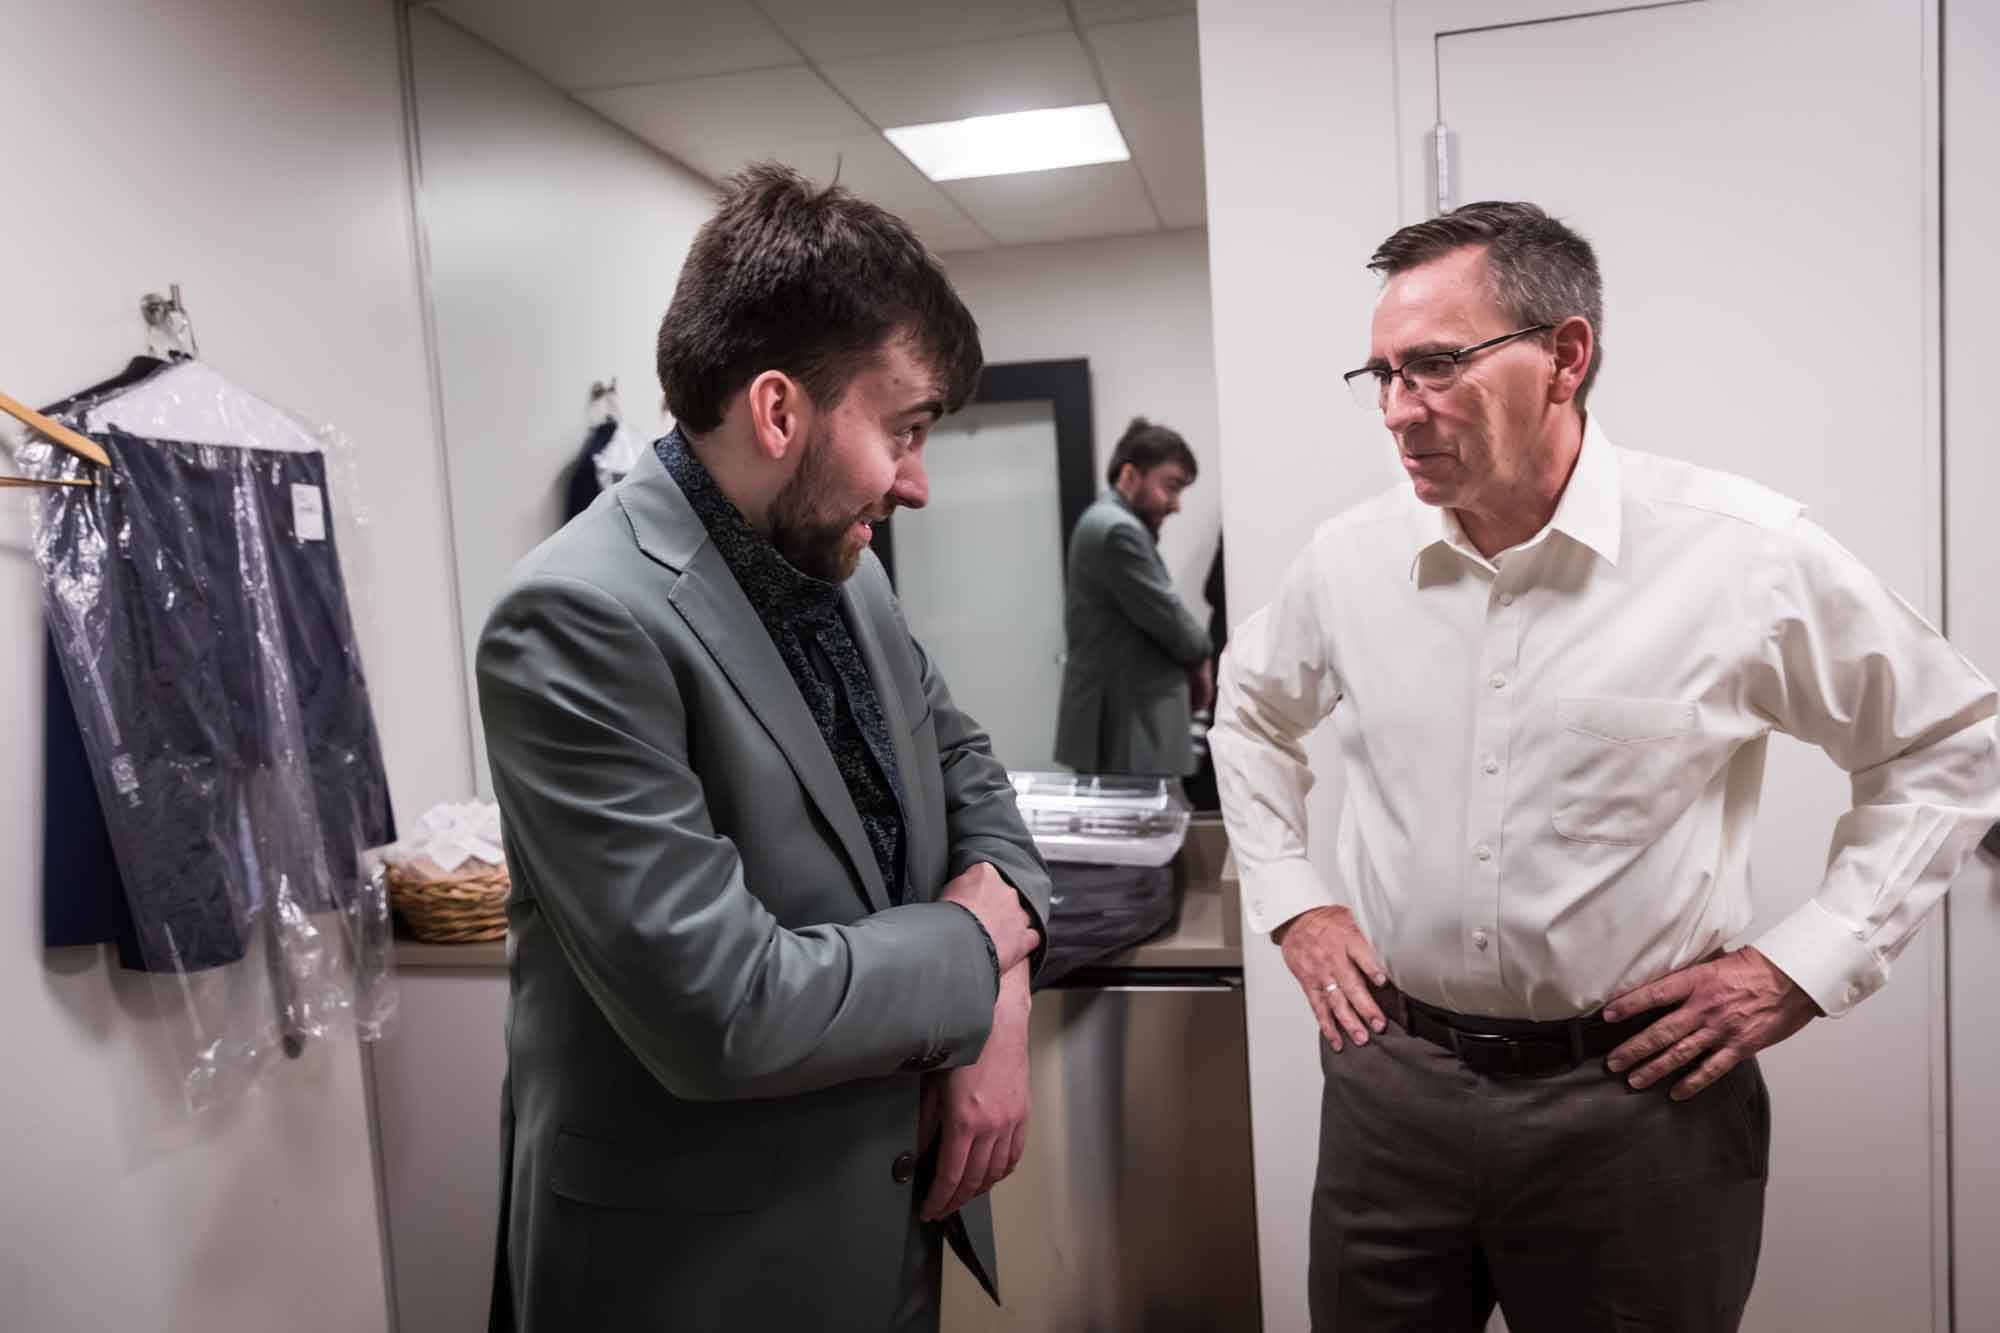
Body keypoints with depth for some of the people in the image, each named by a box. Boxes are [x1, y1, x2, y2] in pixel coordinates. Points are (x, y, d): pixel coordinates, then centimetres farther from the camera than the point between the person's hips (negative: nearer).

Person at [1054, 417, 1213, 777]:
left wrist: (1191, 664, 5)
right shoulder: (1119, 531, -17)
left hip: (1119, 719, 11)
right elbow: (1167, 618, -15)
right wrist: (1201, 658, 4)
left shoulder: (1108, 522, 17)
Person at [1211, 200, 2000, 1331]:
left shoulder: (1748, 556, -12)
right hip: (1390, 1082, 3)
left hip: (1639, 1099, -2)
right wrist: (1293, 900, 8)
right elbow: (1253, 710, 16)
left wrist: (1805, 964, -4)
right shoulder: (1350, 558, -3)